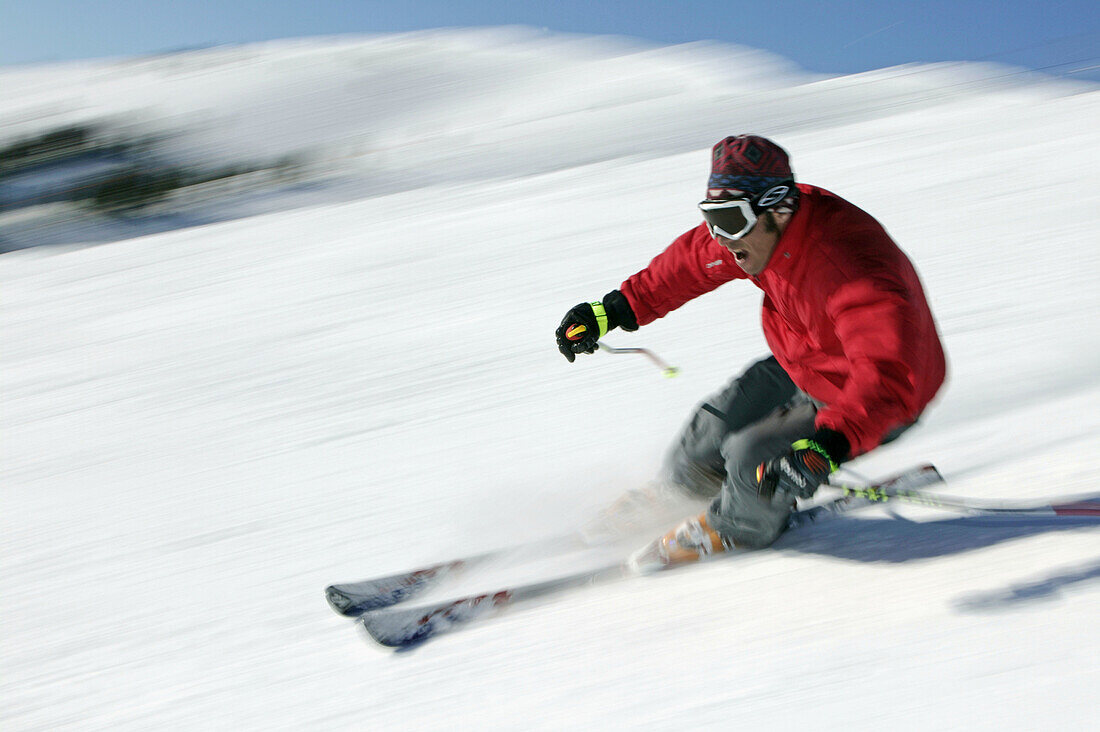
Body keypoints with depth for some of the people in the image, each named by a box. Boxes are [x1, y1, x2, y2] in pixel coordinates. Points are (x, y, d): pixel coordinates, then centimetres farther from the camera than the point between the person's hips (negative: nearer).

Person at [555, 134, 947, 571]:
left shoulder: (850, 269, -40)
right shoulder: (758, 227, -16)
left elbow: (887, 376, -49)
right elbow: (692, 261, 3)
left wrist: (825, 447, -62)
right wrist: (615, 309, 3)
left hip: (871, 402, -7)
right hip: (799, 367, 8)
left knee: (752, 457, -22)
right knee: (693, 461, 6)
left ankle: (736, 529, 12)